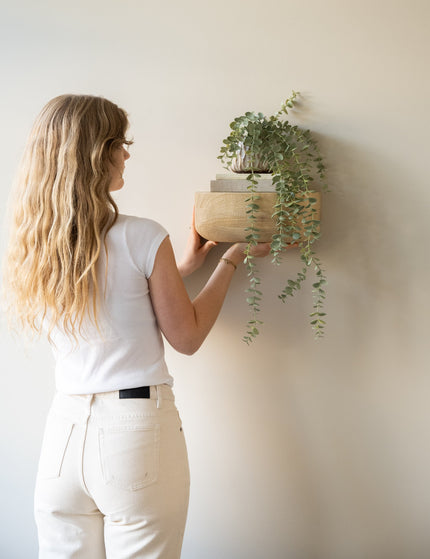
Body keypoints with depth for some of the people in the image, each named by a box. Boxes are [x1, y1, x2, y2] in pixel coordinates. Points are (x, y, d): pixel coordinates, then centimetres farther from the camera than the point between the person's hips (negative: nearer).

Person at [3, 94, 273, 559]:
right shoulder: (142, 237, -13)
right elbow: (187, 337, -2)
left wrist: (182, 267, 22)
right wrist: (231, 260, 9)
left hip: (63, 431, 5)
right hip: (136, 432, -5)